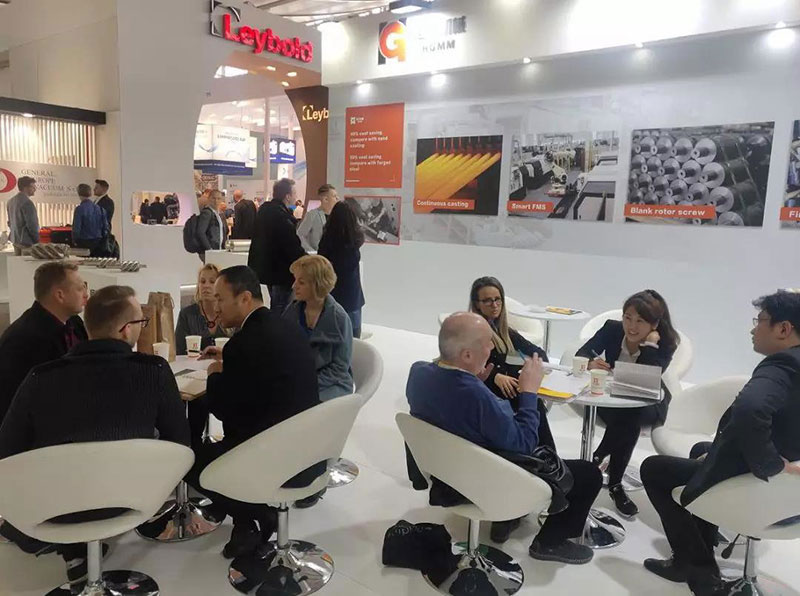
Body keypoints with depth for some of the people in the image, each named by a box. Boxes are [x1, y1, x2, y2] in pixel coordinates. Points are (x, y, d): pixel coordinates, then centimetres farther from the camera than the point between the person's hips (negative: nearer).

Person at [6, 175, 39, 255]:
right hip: (27, 243, -9)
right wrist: (37, 241, -11)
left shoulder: (11, 201, 10)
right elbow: (31, 225, -20)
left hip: (15, 241, 10)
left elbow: (10, 222, 17)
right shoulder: (27, 203, -19)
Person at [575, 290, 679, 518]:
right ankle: (615, 484, -19)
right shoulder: (612, 329, -10)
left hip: (647, 405, -1)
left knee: (630, 417, -34)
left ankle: (596, 460, -13)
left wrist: (649, 344, -31)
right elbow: (582, 353, -15)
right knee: (624, 420, -32)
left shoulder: (665, 344, -16)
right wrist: (591, 362, -38)